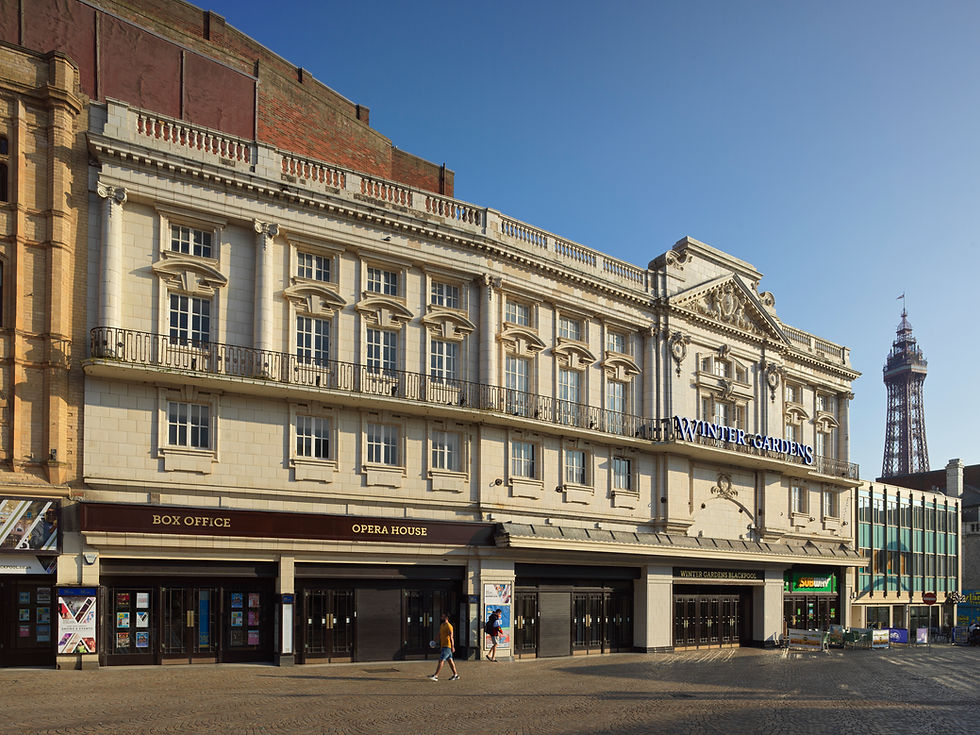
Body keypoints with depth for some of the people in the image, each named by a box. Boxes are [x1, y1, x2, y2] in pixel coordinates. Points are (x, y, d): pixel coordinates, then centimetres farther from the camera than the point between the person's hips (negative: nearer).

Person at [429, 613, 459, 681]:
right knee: (450, 660, 11)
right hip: (443, 646, 9)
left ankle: (436, 676, -14)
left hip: (447, 646, -9)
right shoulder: (442, 626, 16)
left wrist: (452, 647, -23)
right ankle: (456, 675, 16)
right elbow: (440, 636, 21)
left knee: (441, 660, -12)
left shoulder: (448, 626, -13)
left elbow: (451, 637, -18)